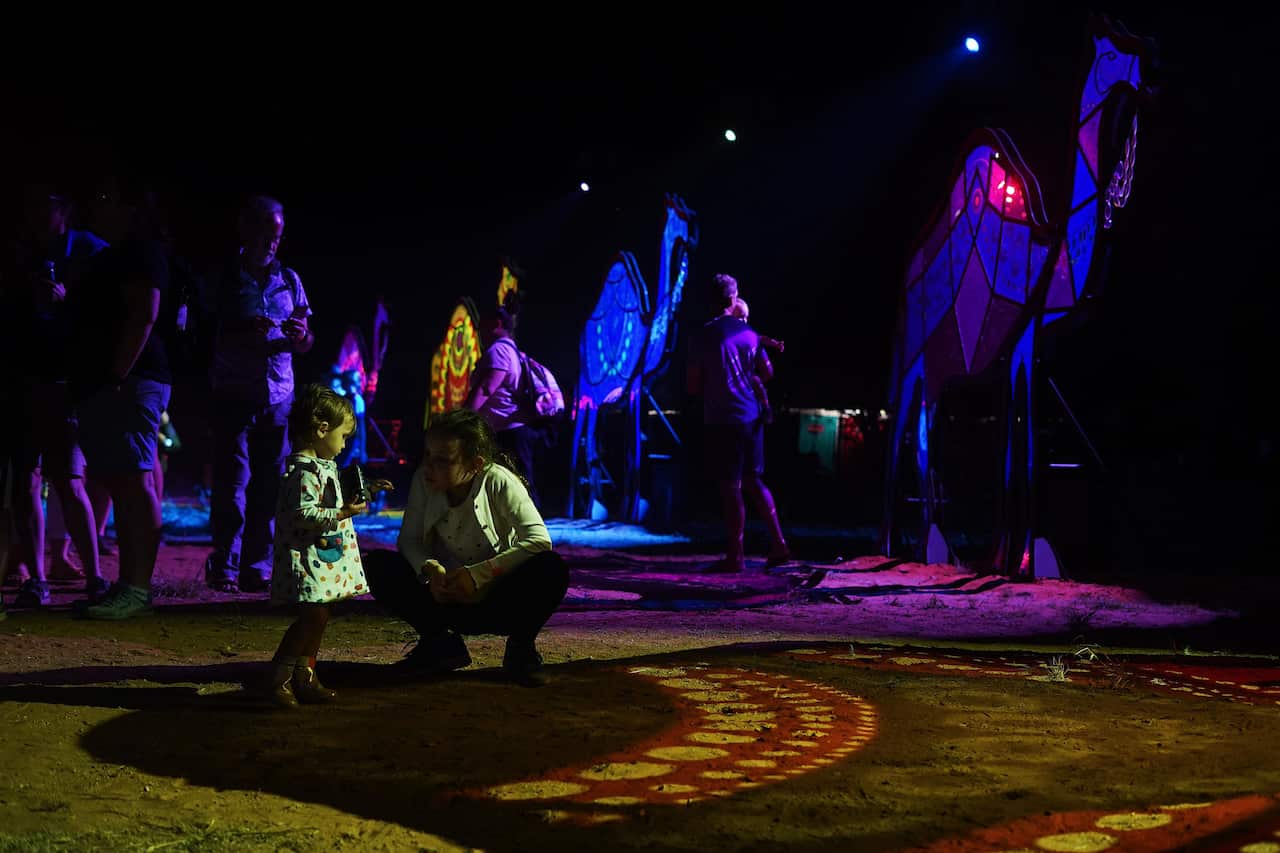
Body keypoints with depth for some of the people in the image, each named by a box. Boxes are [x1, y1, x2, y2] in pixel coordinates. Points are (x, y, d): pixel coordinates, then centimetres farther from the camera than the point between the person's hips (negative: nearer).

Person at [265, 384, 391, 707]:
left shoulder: (324, 466, 16)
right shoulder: (303, 470, -17)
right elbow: (302, 514, -26)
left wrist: (362, 493, 25)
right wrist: (342, 513, -26)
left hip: (328, 557, 11)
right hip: (307, 558, -11)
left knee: (317, 618, 14)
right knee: (313, 617, -14)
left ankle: (304, 676, 23)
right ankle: (278, 678, -5)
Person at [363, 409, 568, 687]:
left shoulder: (499, 483, -20)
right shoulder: (424, 480, -10)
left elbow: (540, 540, -27)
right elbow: (408, 539, -4)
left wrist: (477, 574, -30)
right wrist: (429, 569, -27)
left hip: (497, 601, -3)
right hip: (446, 599, 3)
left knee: (552, 569, -33)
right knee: (376, 566, -17)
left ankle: (520, 648, -4)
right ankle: (441, 643, 2)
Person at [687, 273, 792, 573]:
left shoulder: (703, 337, -9)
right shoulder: (749, 334, 6)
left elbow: (693, 387, -6)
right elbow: (767, 372, 14)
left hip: (722, 420, -5)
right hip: (751, 416, 6)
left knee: (730, 488, -1)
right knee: (753, 481, 16)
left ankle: (735, 556, 4)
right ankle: (778, 544, 13)